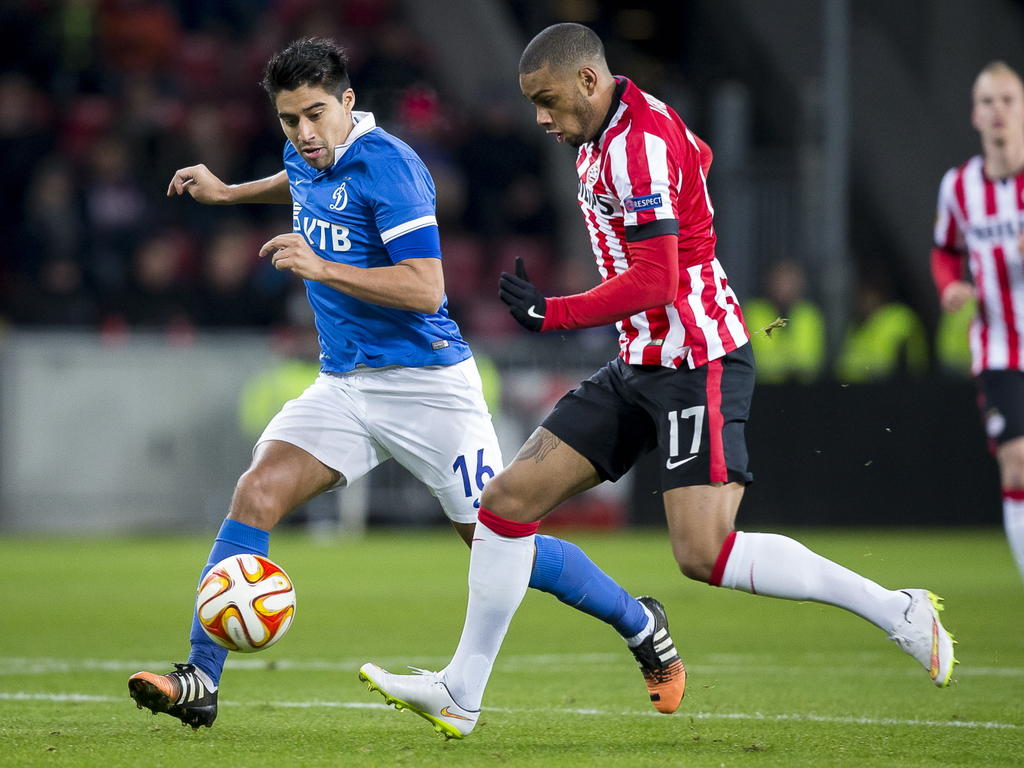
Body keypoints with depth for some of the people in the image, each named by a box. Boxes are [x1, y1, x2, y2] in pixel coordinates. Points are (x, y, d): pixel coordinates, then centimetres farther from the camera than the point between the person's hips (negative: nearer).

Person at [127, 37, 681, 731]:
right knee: (257, 493, -15)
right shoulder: (310, 157, 6)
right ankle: (200, 681, -17)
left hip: (426, 381, -6)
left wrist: (321, 268, -31)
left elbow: (424, 288, -25)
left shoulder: (387, 165, -18)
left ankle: (641, 625, 21)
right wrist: (227, 192, 30)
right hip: (344, 383, 7)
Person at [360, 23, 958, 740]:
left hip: (698, 365, -10)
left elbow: (654, 282, -24)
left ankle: (898, 611, -7)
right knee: (509, 499, 3)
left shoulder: (638, 146, -19)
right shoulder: (605, 136, 12)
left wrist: (552, 313, -14)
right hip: (641, 363, 10)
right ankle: (460, 693, 9)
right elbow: (696, 156, 33)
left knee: (705, 554, -19)